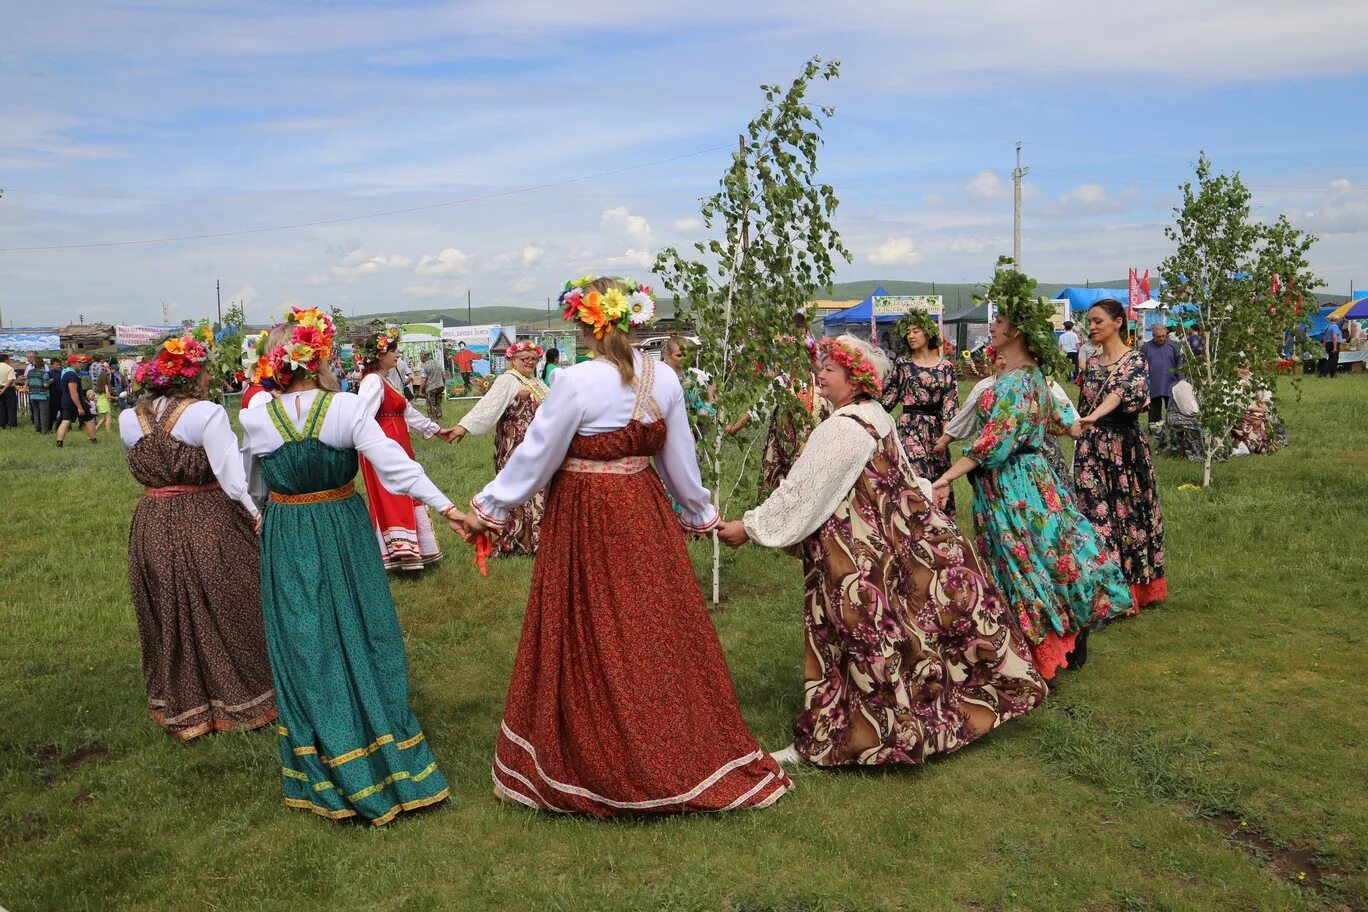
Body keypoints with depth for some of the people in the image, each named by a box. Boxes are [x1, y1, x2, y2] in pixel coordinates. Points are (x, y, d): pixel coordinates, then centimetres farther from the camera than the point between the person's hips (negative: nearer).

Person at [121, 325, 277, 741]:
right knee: (226, 613, 11)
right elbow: (233, 476, -20)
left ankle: (182, 708, 30)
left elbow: (144, 466, 12)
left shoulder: (130, 419, 2)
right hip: (209, 524, -5)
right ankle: (241, 698, 23)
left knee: (170, 618, 17)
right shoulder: (206, 413, -15)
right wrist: (256, 514, -11)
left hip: (152, 528, 5)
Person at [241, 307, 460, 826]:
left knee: (305, 647, 9)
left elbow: (254, 487, 9)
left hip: (287, 541, 1)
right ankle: (384, 760, 22)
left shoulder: (256, 419, -6)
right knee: (360, 637, 11)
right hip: (345, 532, -1)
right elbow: (394, 463, -18)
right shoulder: (347, 408, -13)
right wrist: (447, 507, -16)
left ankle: (326, 773, 20)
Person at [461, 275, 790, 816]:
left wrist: (487, 509, 4)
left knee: (590, 638, 8)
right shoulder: (664, 379, -1)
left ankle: (602, 765, 23)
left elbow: (535, 455, -9)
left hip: (584, 518, -5)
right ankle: (681, 756, 27)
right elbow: (681, 460, 7)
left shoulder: (575, 382, -16)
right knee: (656, 629, 15)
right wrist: (702, 514, 22)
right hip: (646, 515, 5)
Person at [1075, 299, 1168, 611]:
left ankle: (1138, 588, 14)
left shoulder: (1136, 361, -7)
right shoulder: (1091, 363, 12)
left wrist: (1093, 417, -43)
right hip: (1091, 450, 5)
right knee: (1096, 514, 2)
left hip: (1124, 448, -5)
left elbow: (1122, 392, -27)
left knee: (1129, 513, 2)